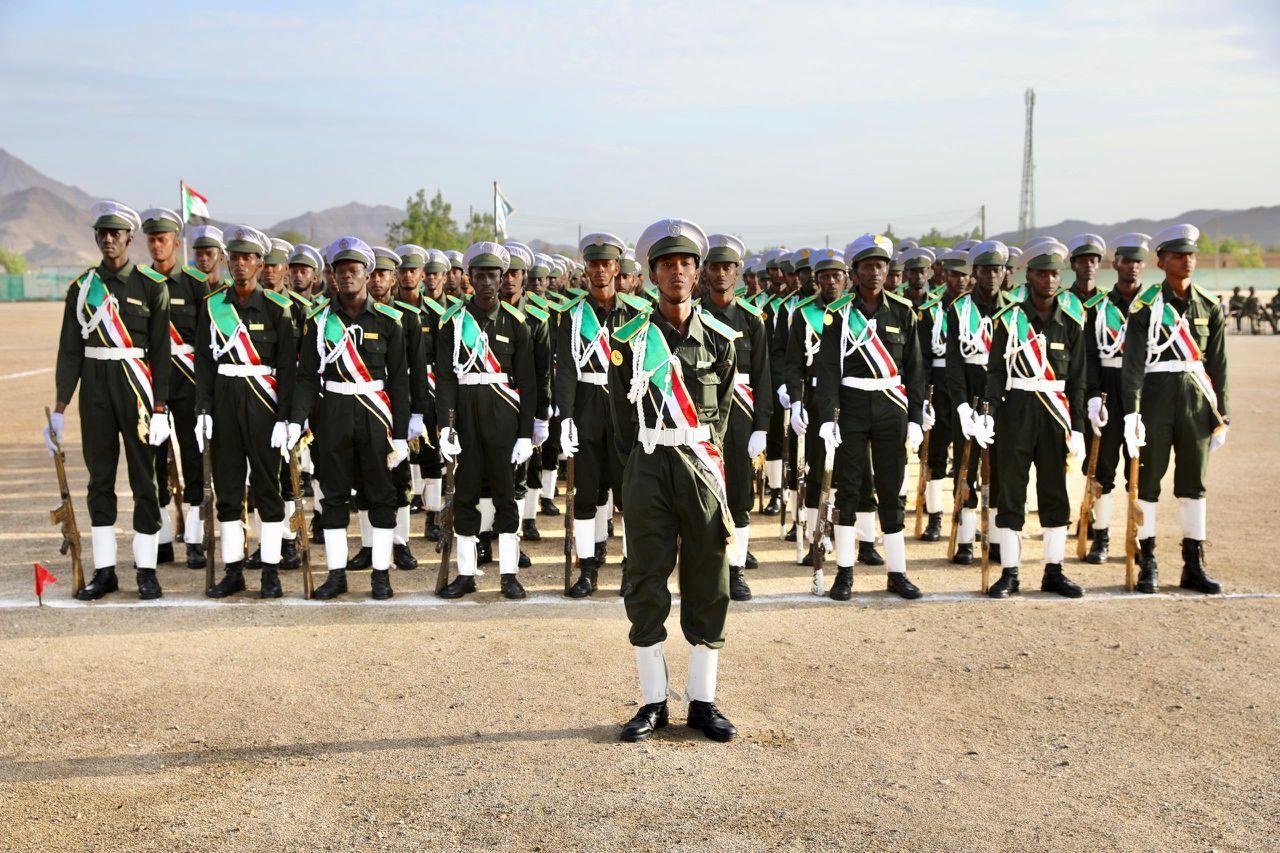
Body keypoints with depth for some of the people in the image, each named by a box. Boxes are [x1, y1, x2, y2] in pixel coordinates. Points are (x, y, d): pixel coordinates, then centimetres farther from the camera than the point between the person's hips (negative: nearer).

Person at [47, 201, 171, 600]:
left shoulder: (152, 285, -1)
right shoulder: (82, 286, 8)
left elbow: (160, 351, -3)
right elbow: (69, 350, 7)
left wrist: (160, 407, -9)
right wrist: (59, 407, 3)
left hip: (136, 383, -3)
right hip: (95, 386, 3)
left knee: (142, 476, 1)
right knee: (99, 476, 7)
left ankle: (146, 570, 10)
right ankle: (104, 570, 15)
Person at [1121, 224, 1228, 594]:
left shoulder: (1210, 308, 8)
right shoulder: (1146, 306, -3)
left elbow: (1218, 366, 9)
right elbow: (1132, 363, -9)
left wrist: (1222, 416, 6)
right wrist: (1131, 411, -17)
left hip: (1196, 397, 4)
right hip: (1156, 396, -3)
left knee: (1194, 482, 8)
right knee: (1147, 480, 1)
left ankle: (1194, 566, 17)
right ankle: (1148, 565, 11)